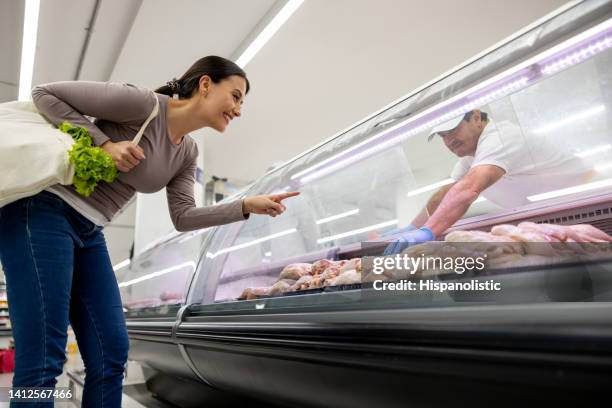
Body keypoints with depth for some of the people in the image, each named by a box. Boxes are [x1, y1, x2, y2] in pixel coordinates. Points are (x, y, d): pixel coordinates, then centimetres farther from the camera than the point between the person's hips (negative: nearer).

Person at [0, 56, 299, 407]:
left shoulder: (187, 153, 8)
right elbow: (45, 94, -9)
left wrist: (248, 206, -3)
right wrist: (105, 143, -19)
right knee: (43, 362, -11)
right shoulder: (143, 103, -15)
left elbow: (183, 218, 4)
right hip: (43, 211, -8)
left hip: (89, 233, 8)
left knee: (111, 356, 2)